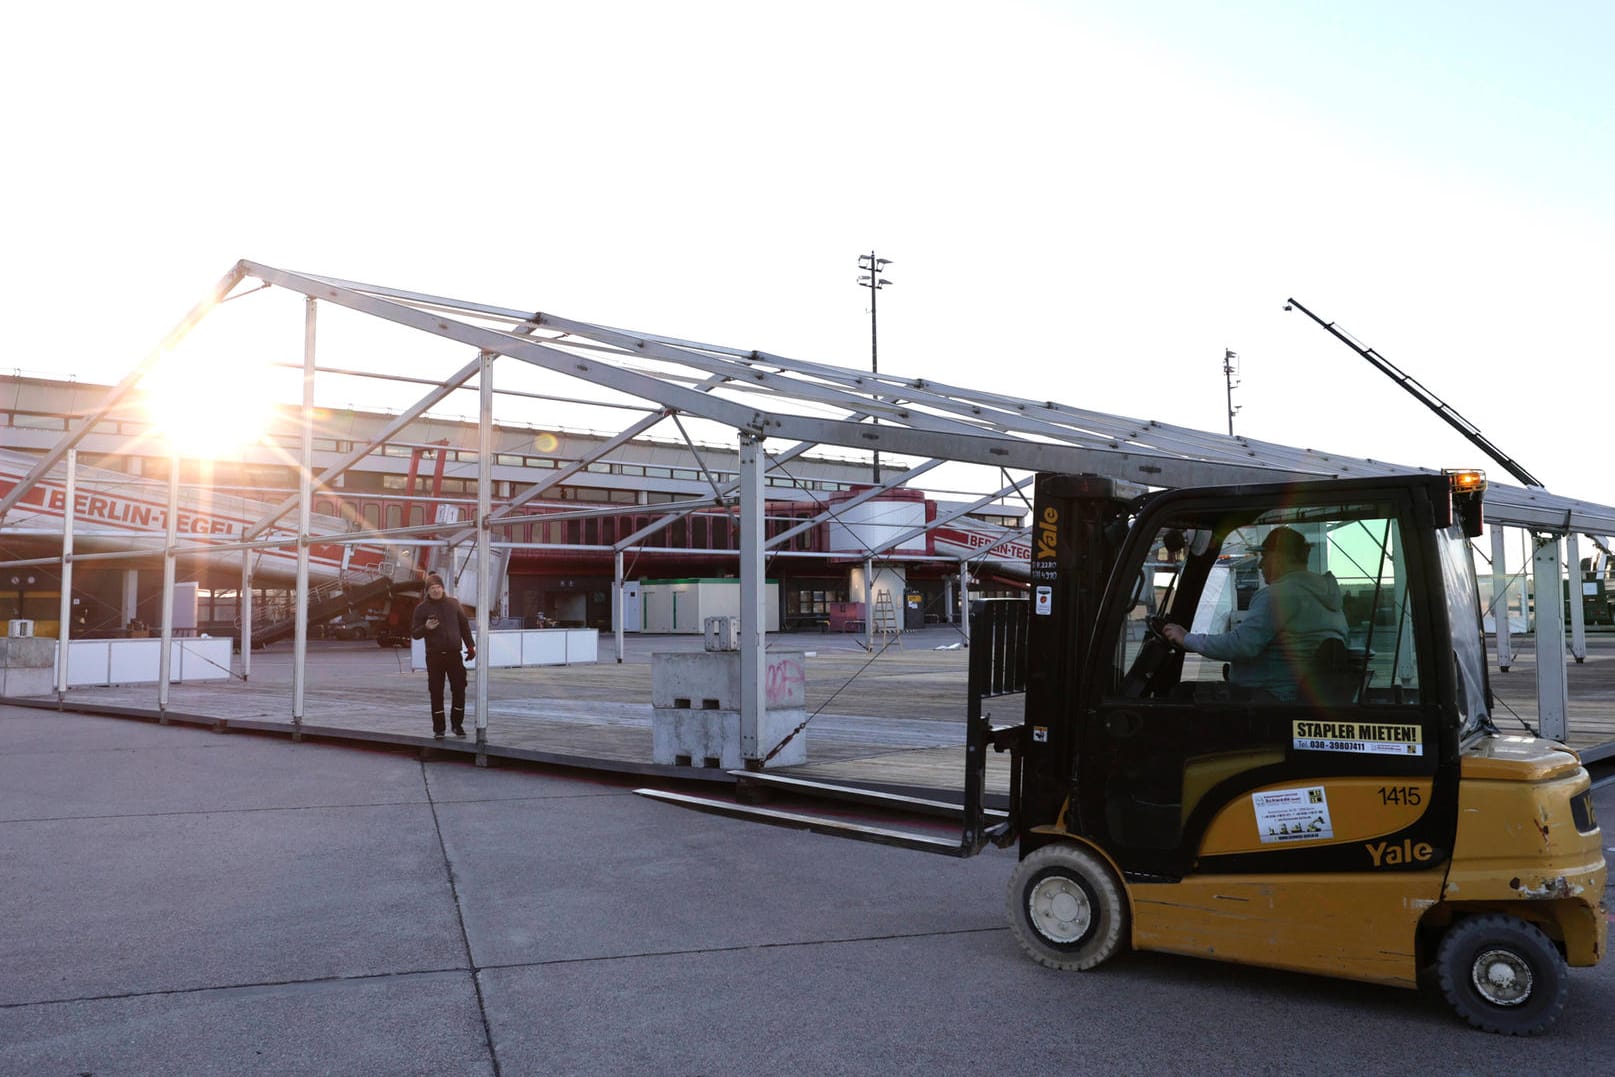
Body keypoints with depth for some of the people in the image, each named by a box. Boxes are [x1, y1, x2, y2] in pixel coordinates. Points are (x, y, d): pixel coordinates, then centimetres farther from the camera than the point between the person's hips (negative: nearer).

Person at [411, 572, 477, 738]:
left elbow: (464, 626, 15)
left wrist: (470, 645, 11)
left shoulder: (453, 604, 8)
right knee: (436, 693, 0)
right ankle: (438, 728, 9)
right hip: (434, 656, -2)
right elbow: (414, 633, 2)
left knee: (459, 689, 1)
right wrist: (426, 627, -18)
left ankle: (457, 724, 16)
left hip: (454, 654, 2)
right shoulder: (422, 608, 1)